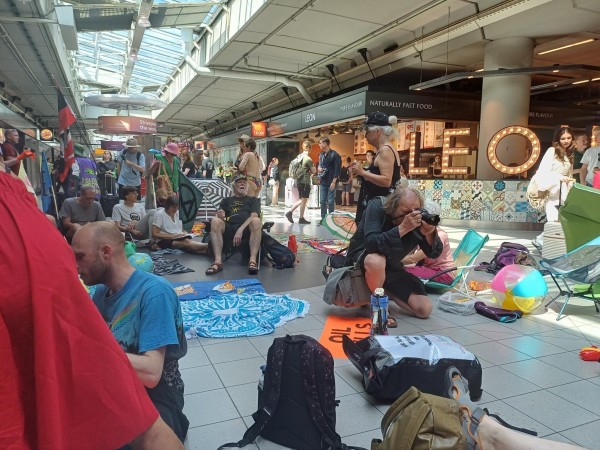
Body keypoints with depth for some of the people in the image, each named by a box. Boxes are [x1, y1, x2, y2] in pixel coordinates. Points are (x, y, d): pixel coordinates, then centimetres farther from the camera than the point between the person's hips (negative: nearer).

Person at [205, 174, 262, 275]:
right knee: (215, 221, -29)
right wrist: (220, 216, -16)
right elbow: (221, 216, 12)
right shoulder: (226, 200, 26)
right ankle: (218, 262, -35)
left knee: (256, 221, -34)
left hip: (247, 229, -1)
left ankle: (253, 260, -39)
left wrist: (240, 230, -15)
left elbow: (254, 216, 2)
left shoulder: (253, 199, 21)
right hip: (229, 229, 1)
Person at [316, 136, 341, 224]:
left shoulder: (334, 154, -8)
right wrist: (318, 168, 0)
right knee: (322, 201, 6)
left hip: (331, 182, -6)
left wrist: (334, 181, -17)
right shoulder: (321, 154, 12)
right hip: (323, 182, 6)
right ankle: (323, 219, 14)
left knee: (330, 202, -2)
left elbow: (337, 169, -12)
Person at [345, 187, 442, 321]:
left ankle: (387, 292, 17)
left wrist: (430, 234, -34)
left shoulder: (418, 219, -14)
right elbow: (371, 244, -38)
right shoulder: (377, 207, -24)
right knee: (376, 261, -42)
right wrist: (403, 228, -45)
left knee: (424, 310, -7)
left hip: (392, 268, 4)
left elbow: (434, 254, -13)